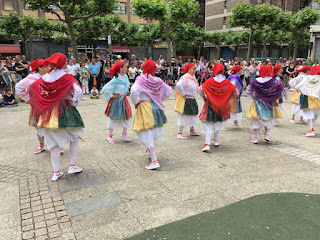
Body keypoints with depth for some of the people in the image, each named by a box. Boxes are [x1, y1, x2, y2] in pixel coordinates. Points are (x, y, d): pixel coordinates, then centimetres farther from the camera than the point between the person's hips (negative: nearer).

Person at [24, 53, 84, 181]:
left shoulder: (44, 78, 4)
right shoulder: (68, 78, -11)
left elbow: (29, 89, 12)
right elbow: (79, 91, -25)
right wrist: (73, 103, -9)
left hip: (48, 113, 4)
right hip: (65, 112, -4)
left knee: (54, 143, 12)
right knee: (75, 137, 17)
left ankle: (56, 172, 18)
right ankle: (72, 166, 18)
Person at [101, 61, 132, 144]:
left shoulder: (125, 76, 0)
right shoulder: (116, 80, -23)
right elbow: (105, 88, -23)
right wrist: (112, 95, -13)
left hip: (123, 99, 7)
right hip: (116, 100, -7)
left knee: (127, 116, 9)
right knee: (113, 118, 4)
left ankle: (124, 133, 28)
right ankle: (110, 136, 20)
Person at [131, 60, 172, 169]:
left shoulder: (141, 80, -11)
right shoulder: (158, 80, 4)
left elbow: (134, 91, -27)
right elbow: (169, 90, 11)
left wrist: (135, 102, -11)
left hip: (145, 107, -6)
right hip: (156, 107, 7)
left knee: (146, 134, -6)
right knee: (152, 131, 25)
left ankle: (154, 161, -11)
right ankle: (149, 149, 45)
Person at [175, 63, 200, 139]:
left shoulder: (193, 77, 9)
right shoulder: (185, 78, -20)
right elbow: (178, 85, -34)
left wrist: (193, 96, 15)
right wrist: (183, 94, -24)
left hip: (192, 99, 9)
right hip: (185, 100, -9)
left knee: (193, 114, 17)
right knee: (184, 116, -4)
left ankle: (192, 131, 33)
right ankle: (179, 133, 6)